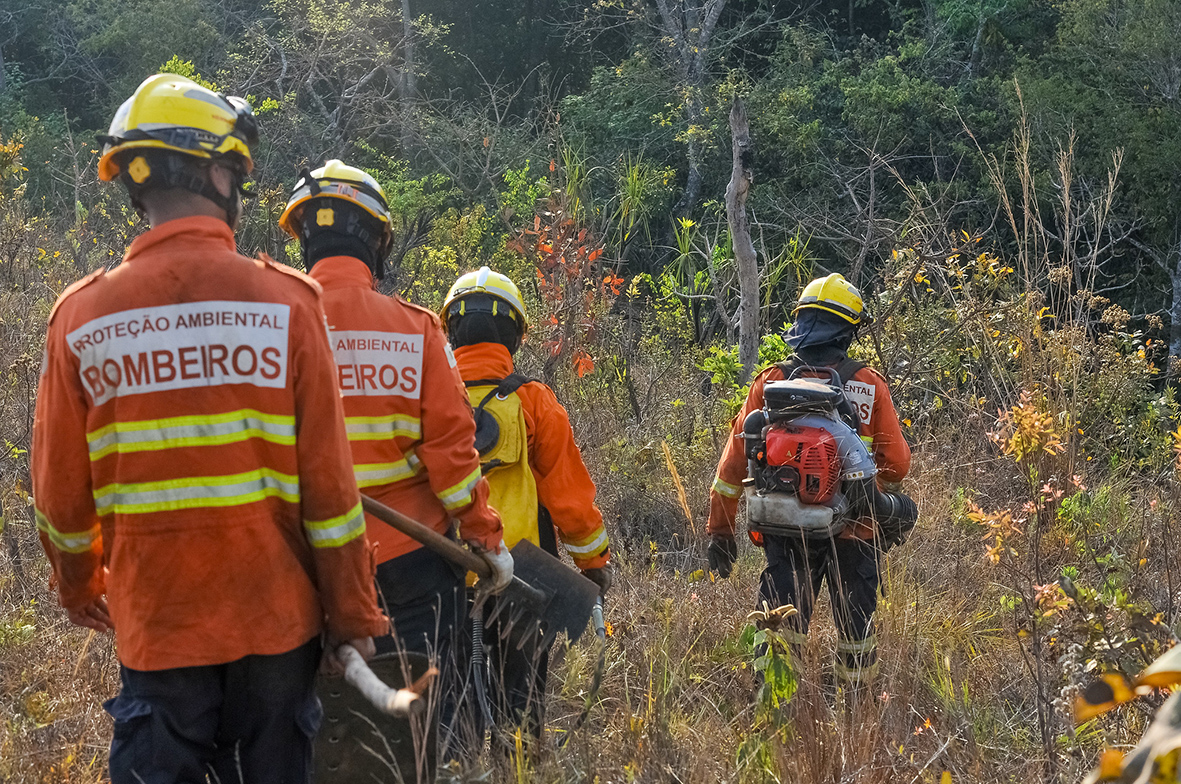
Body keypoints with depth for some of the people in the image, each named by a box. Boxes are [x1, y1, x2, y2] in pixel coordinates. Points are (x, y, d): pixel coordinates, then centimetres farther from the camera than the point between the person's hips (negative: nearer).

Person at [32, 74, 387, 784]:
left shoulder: (80, 314, -4)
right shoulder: (285, 300, -9)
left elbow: (60, 490, 3)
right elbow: (329, 476, -8)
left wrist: (78, 587, 22)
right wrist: (354, 616, 1)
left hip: (155, 624, 1)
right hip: (276, 619, -1)